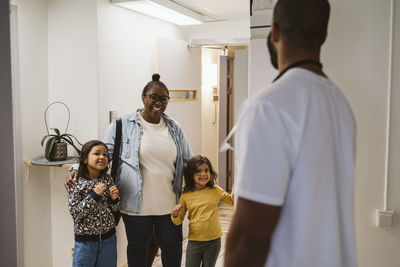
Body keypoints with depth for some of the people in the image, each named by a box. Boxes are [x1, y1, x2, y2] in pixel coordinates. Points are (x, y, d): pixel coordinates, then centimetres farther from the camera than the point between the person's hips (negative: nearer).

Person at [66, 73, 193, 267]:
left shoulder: (174, 128, 9)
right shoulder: (122, 126, -3)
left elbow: (188, 162, 14)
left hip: (169, 204, 3)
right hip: (137, 205, -3)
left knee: (172, 247, 12)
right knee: (138, 249, 14)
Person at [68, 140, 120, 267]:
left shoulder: (108, 180, -1)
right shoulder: (77, 183, -12)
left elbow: (114, 209, 7)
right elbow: (74, 212, -18)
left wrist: (114, 198, -14)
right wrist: (94, 195, -25)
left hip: (108, 238, 4)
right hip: (85, 240, -3)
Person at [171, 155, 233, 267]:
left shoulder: (216, 190, -1)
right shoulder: (185, 195, -4)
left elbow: (232, 200, 13)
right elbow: (178, 221, 3)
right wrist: (175, 214, -19)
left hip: (214, 241, 1)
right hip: (194, 242, -1)